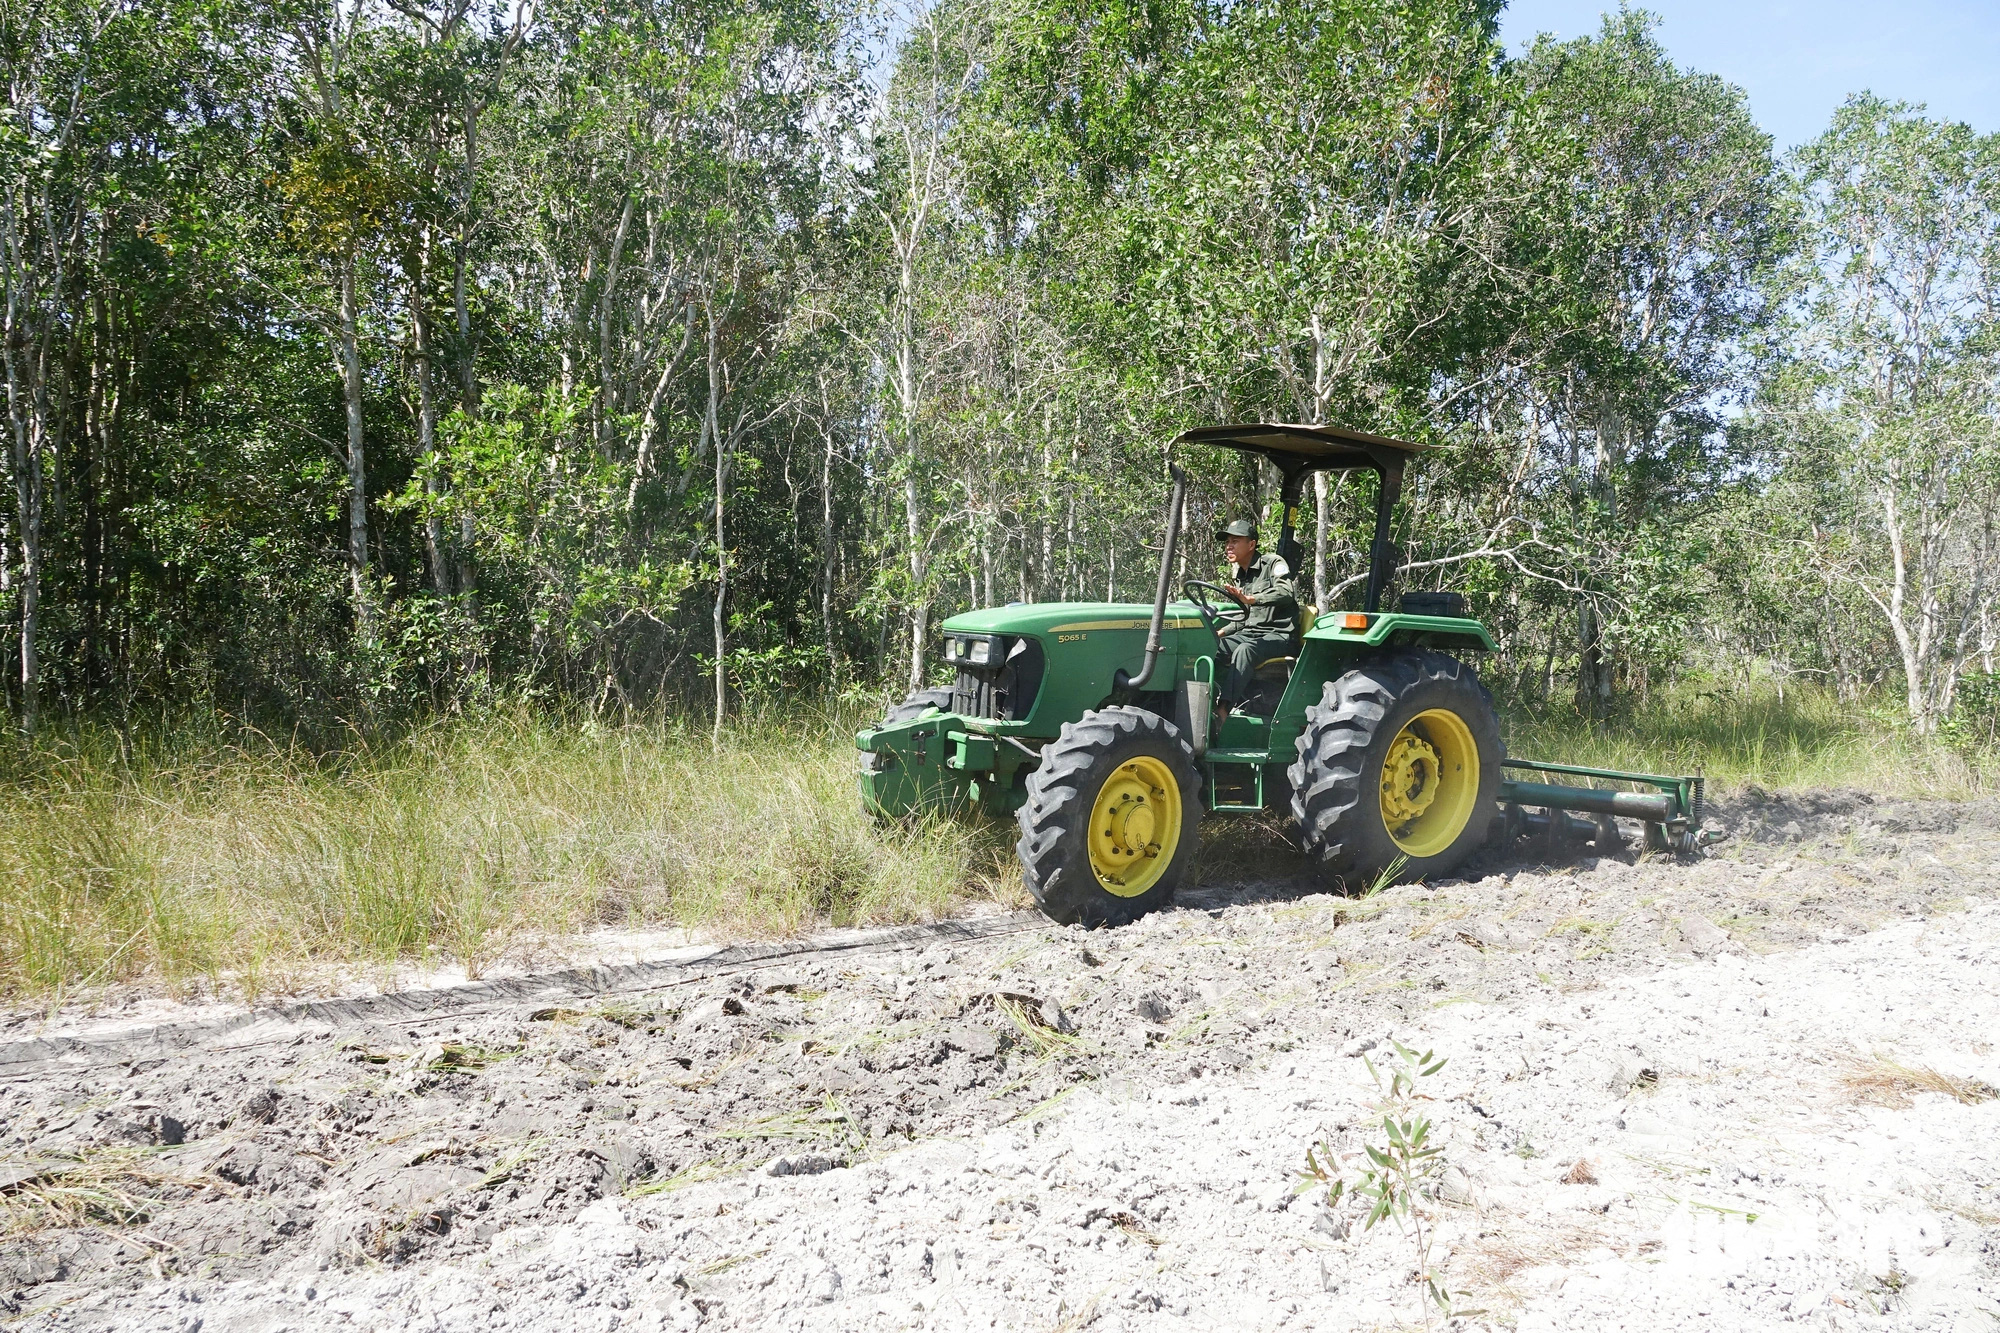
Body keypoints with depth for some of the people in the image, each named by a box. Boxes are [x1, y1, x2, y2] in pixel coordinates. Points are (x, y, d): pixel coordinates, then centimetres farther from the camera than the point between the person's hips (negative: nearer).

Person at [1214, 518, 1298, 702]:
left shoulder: (1273, 563, -4)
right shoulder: (1237, 576, 18)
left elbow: (1285, 592, -24)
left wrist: (1251, 599, -39)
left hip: (1279, 635, -7)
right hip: (1249, 632, 7)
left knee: (1244, 650, -36)